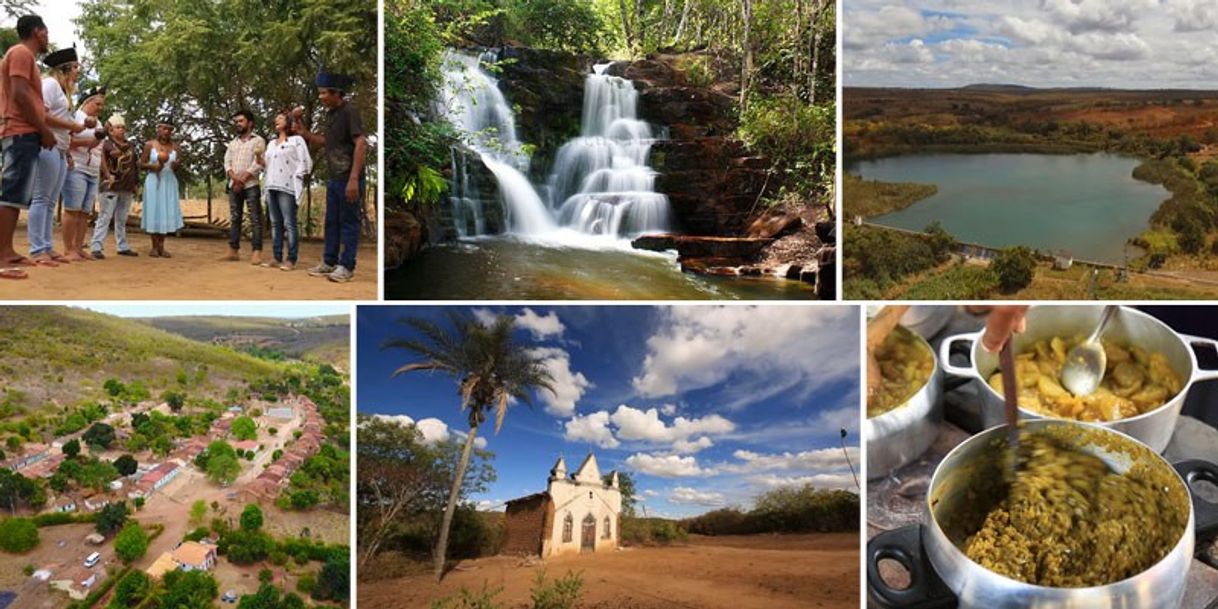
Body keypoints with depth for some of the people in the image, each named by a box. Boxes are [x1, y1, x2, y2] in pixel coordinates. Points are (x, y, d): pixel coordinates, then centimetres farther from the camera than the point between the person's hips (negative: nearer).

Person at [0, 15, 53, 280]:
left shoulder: (24, 56, 24)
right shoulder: (22, 52, -5)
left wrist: (41, 130, 14)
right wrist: (44, 130, -14)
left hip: (24, 134, 10)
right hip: (23, 134, -10)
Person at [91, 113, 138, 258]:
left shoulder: (131, 147, 14)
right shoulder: (106, 145, -2)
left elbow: (134, 166, 17)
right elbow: (101, 163, -8)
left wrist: (136, 184, 14)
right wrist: (108, 176, -20)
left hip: (127, 188, 5)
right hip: (111, 187, -5)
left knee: (122, 219, 13)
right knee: (104, 217, -7)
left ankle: (123, 246, 19)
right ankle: (96, 247, -9)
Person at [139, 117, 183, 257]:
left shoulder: (175, 147, 5)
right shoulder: (149, 145, 0)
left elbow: (178, 165, 11)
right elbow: (141, 164, 2)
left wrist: (176, 165, -11)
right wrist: (152, 166, -16)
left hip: (169, 183, 2)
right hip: (154, 182, -2)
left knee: (167, 213, -1)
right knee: (154, 212, -2)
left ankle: (161, 246, 3)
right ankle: (154, 247, 3)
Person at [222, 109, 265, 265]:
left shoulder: (258, 141, 2)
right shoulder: (233, 142, 20)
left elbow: (258, 164, -8)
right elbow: (227, 162, 9)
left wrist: (243, 179, -12)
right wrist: (234, 178, -10)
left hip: (251, 185, -6)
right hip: (233, 185, 6)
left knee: (255, 219, -8)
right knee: (234, 218, 6)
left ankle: (257, 253, -12)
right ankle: (233, 251, 9)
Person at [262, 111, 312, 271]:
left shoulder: (296, 140, 3)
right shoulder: (271, 143, 24)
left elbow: (305, 162, -4)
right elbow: (267, 164, 25)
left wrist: (296, 179, -9)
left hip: (287, 186, -7)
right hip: (271, 187, 7)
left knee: (289, 224, -9)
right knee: (275, 224, 6)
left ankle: (291, 260, -10)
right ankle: (277, 258, 8)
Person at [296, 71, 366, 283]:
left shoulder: (349, 112, -13)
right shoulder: (332, 114, 13)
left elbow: (361, 144, -20)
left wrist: (354, 179, -25)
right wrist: (305, 134, 9)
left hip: (348, 179, -9)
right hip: (334, 178, 9)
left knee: (349, 222, -3)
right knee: (331, 221, 14)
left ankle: (346, 266, 2)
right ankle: (329, 262, 23)